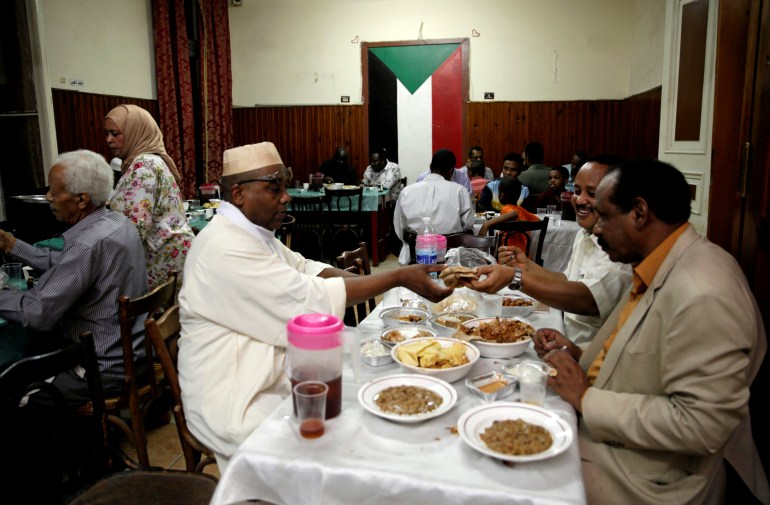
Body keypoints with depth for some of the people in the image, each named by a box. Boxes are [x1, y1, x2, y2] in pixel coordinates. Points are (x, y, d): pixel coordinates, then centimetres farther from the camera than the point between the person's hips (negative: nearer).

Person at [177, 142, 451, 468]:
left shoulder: (252, 233, 9)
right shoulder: (226, 247, -24)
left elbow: (305, 270, 7)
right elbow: (311, 298, -26)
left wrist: (378, 281, -9)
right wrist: (399, 277, -21)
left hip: (273, 378, 10)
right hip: (234, 407, -9)